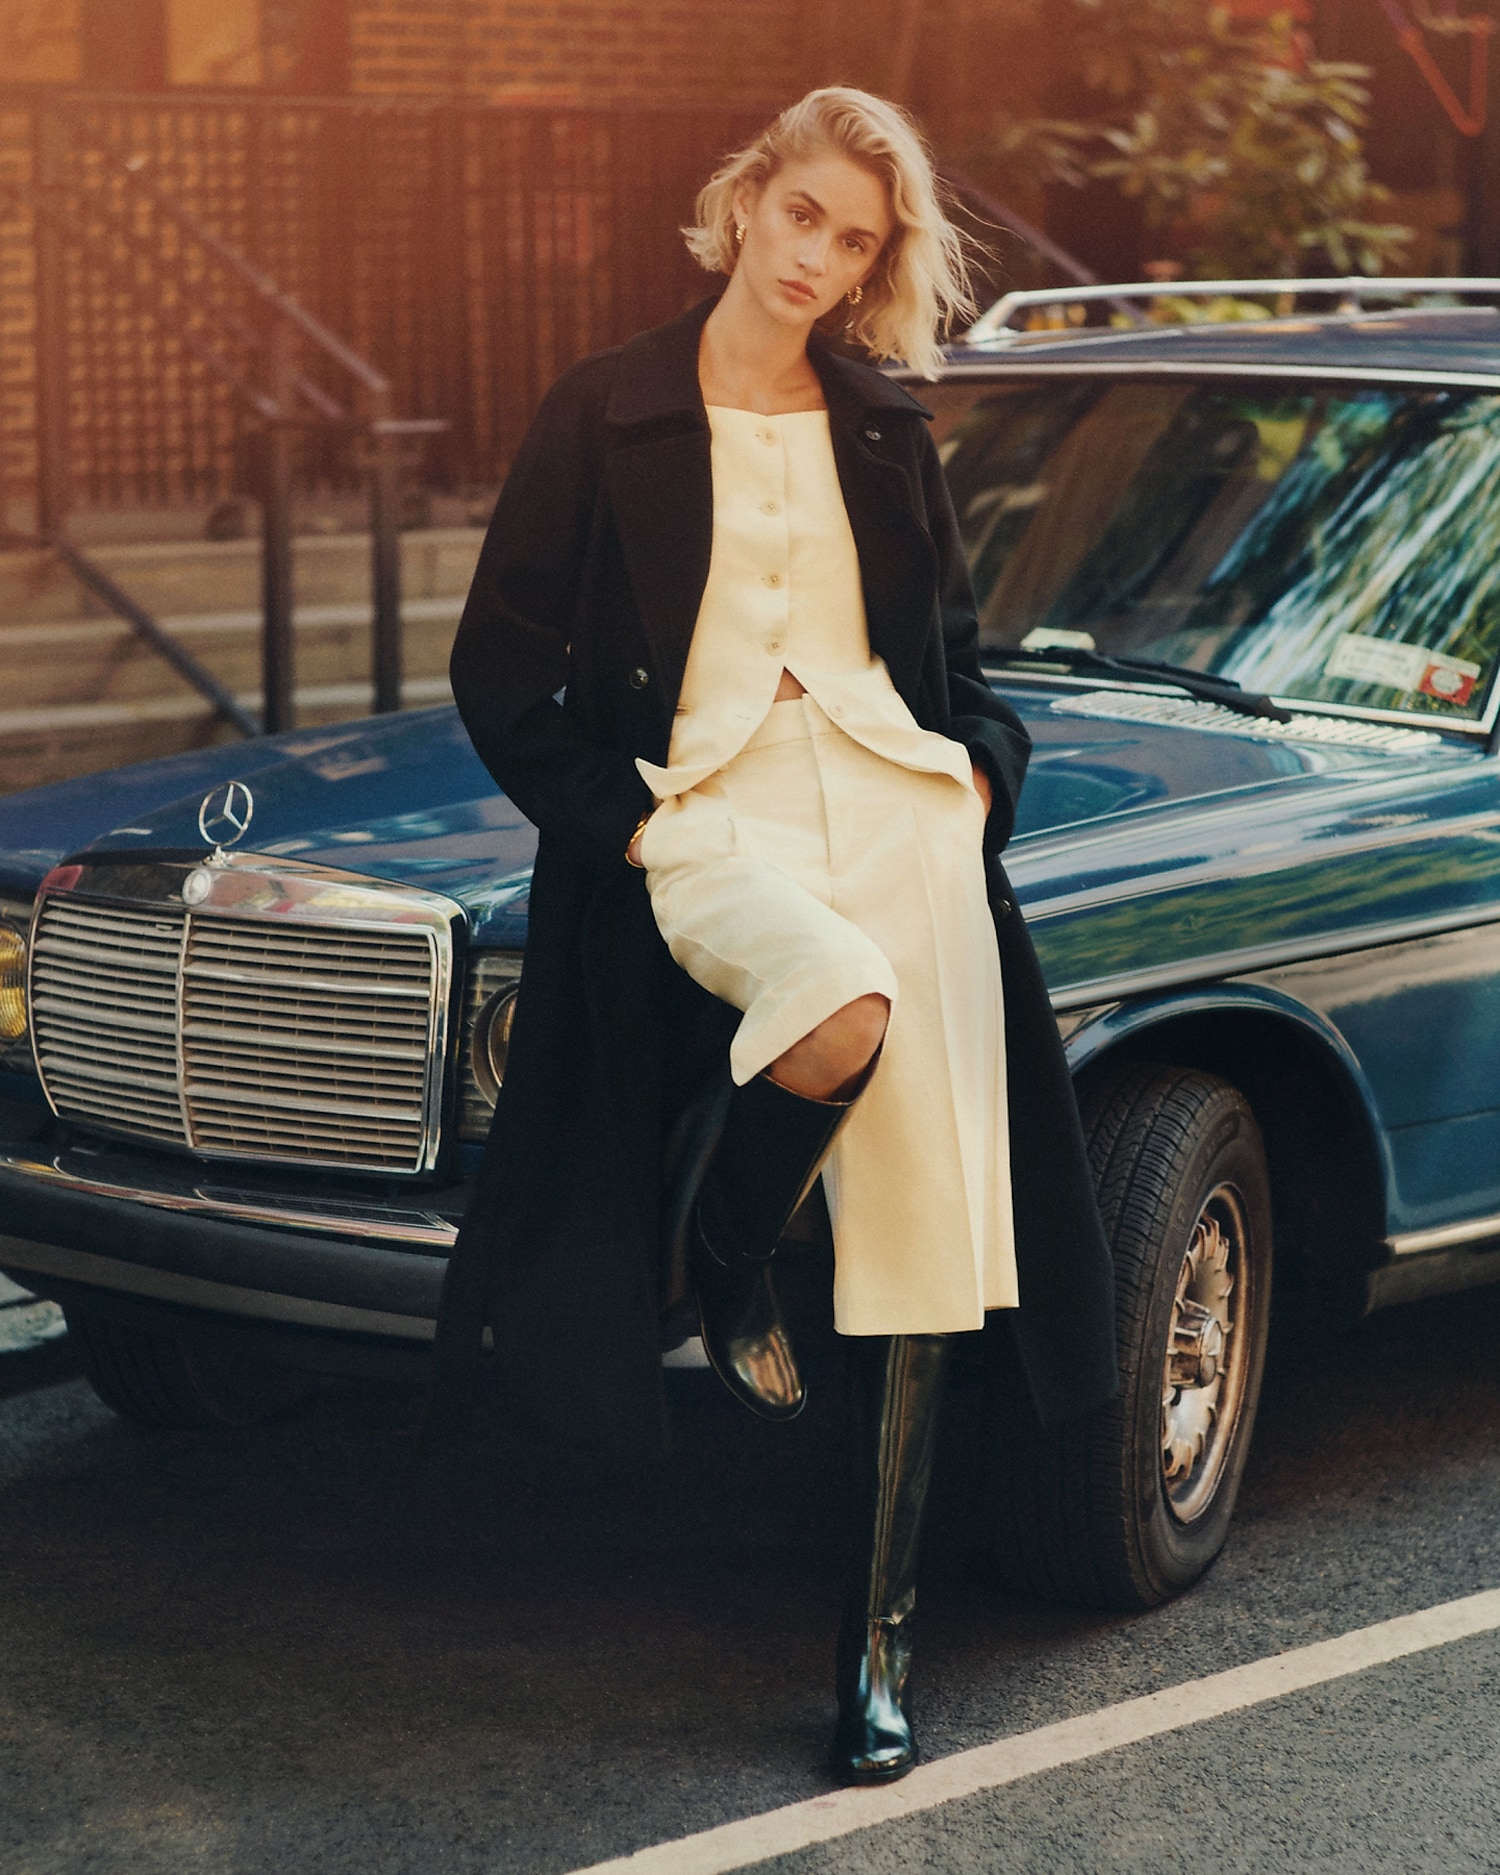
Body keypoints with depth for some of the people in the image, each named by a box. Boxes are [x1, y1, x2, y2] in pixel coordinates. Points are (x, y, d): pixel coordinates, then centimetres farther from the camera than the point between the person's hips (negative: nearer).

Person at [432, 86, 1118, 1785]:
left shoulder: (888, 434, 16)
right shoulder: (608, 418, 5)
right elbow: (499, 671, 4)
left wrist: (979, 771, 8)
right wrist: (622, 821, -7)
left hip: (904, 812, 4)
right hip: (706, 805, -4)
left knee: (923, 1249, -4)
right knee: (837, 1019, -38)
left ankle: (880, 1643, 6)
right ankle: (718, 1266, -4)